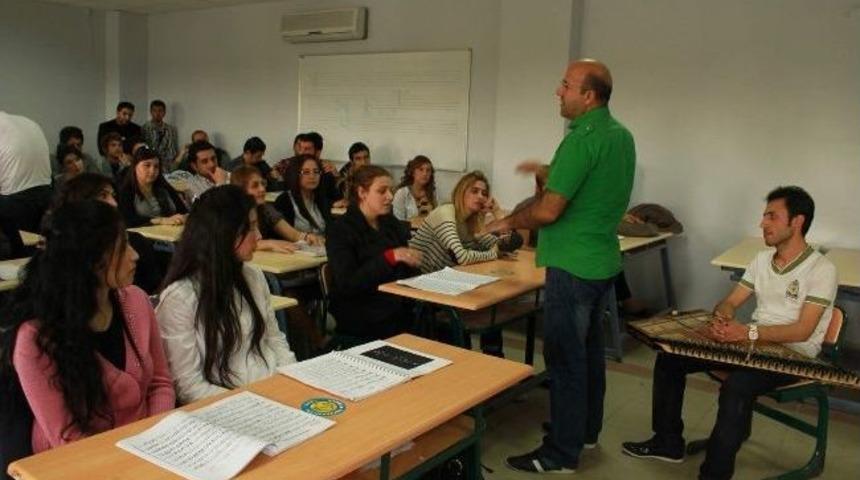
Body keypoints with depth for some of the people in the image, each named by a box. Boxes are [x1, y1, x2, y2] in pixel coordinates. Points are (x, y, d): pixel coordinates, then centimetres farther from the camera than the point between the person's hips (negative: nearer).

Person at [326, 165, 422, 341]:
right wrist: (389, 257, -25)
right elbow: (346, 284, -17)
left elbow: (408, 273, 13)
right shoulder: (340, 230, -6)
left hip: (400, 311, 6)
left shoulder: (392, 223, 13)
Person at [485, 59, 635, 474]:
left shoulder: (582, 139, -21)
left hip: (573, 265, -10)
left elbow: (548, 211, -22)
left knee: (565, 357, 0)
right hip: (603, 261, 10)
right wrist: (553, 173, 20)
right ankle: (586, 430, 34)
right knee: (590, 349, 20)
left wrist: (508, 222, -7)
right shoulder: (622, 135, 9)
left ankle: (562, 452, 10)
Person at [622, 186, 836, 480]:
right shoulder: (762, 259, 9)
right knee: (669, 358, -5)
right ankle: (668, 441, 8)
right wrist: (722, 321, -15)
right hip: (753, 344, 7)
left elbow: (802, 331, -20)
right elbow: (729, 303, 9)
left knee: (736, 386, -38)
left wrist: (749, 332, -32)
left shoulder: (821, 269, -12)